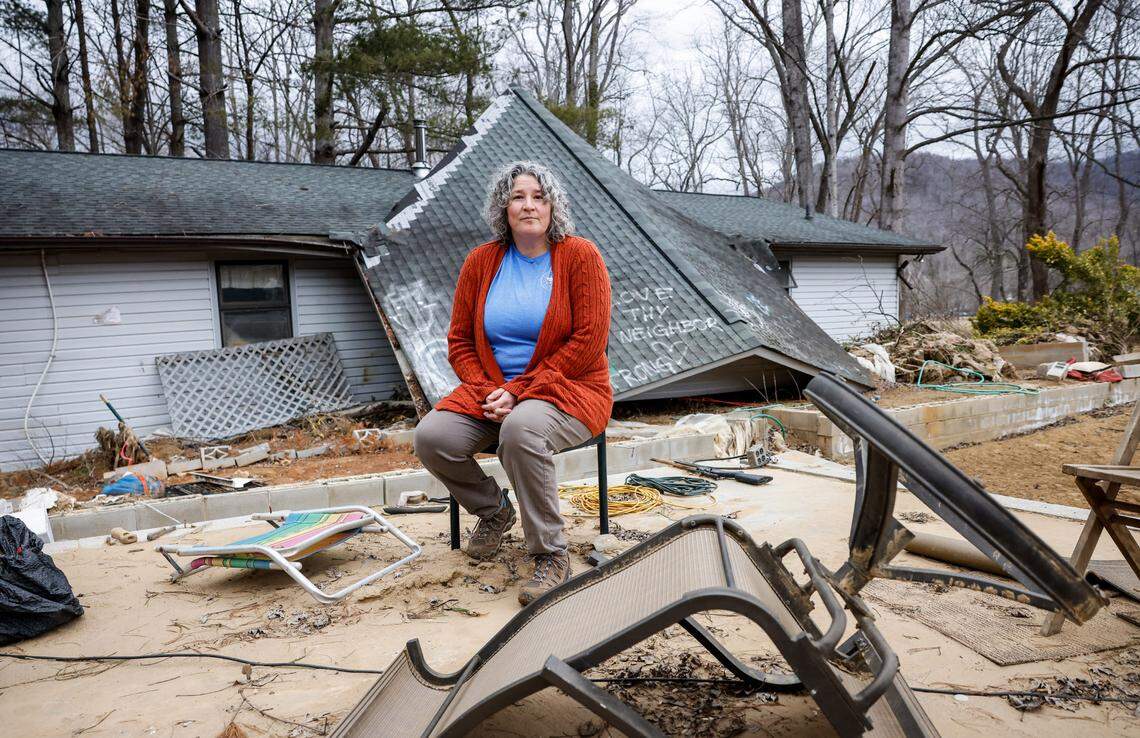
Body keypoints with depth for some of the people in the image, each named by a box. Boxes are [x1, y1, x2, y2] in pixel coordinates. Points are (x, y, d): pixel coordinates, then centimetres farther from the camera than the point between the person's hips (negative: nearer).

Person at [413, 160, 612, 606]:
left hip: (568, 390, -4)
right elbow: (459, 342, 8)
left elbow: (588, 342, -13)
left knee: (520, 429, -38)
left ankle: (551, 556, -18)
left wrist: (520, 390, -17)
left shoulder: (580, 255, -5)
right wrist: (488, 392, -11)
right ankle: (493, 510, 11)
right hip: (492, 390, 5)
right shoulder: (481, 261, 8)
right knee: (431, 437, -20)